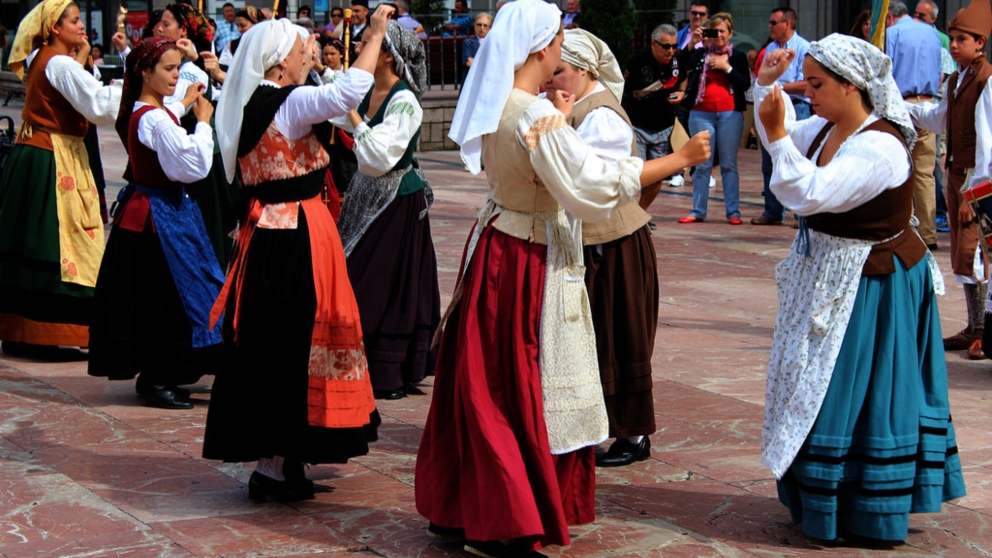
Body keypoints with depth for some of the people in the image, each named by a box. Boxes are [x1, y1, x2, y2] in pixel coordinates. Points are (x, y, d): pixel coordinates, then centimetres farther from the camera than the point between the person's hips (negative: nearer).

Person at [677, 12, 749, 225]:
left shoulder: (738, 56, 8)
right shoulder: (700, 54, 11)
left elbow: (745, 84, -2)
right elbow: (685, 71, -5)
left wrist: (727, 68, -12)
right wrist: (694, 43, -8)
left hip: (730, 114, -1)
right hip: (702, 113, 1)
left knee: (729, 164, 1)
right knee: (702, 165, 3)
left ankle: (733, 212, 5)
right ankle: (698, 211, 8)